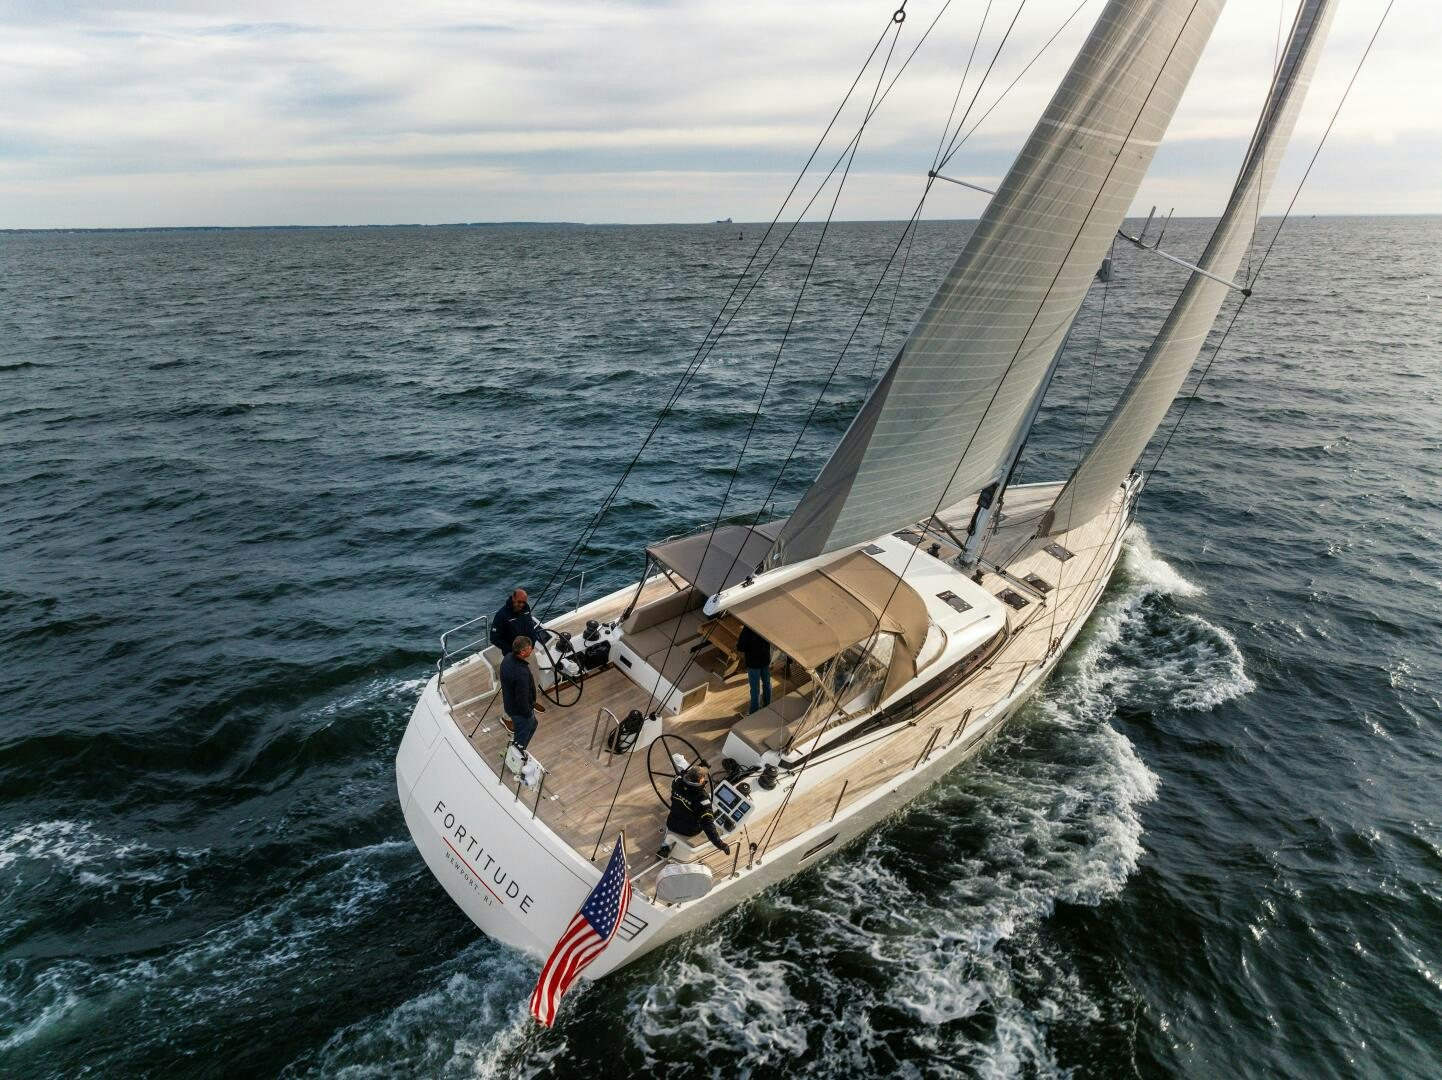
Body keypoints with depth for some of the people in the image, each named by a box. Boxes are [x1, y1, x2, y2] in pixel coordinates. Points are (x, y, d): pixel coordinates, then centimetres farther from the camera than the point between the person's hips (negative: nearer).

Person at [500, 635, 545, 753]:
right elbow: (523, 698, -30)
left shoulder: (508, 658, -11)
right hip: (520, 711, -8)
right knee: (522, 736, 18)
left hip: (509, 703, 8)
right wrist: (528, 713, -12)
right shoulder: (521, 673, -39)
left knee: (533, 724, 30)